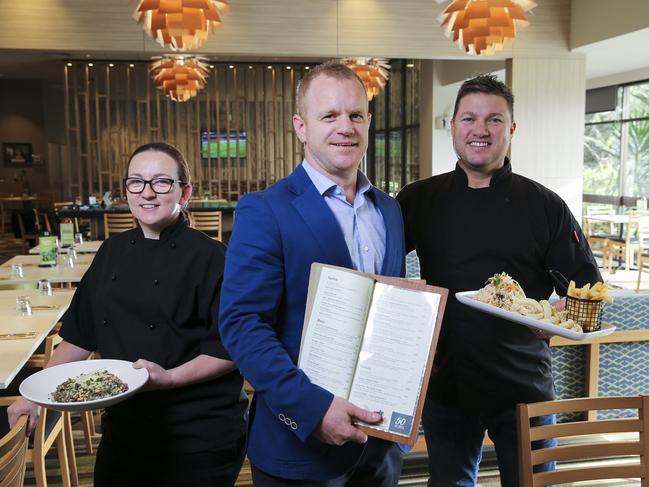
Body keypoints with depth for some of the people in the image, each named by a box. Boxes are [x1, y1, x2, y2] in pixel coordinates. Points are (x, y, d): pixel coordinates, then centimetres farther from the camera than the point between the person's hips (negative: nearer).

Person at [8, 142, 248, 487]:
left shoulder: (210, 257, -12)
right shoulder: (113, 252, 6)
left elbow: (230, 350, -12)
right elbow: (81, 335, 12)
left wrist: (169, 377, -23)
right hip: (123, 432, 5)